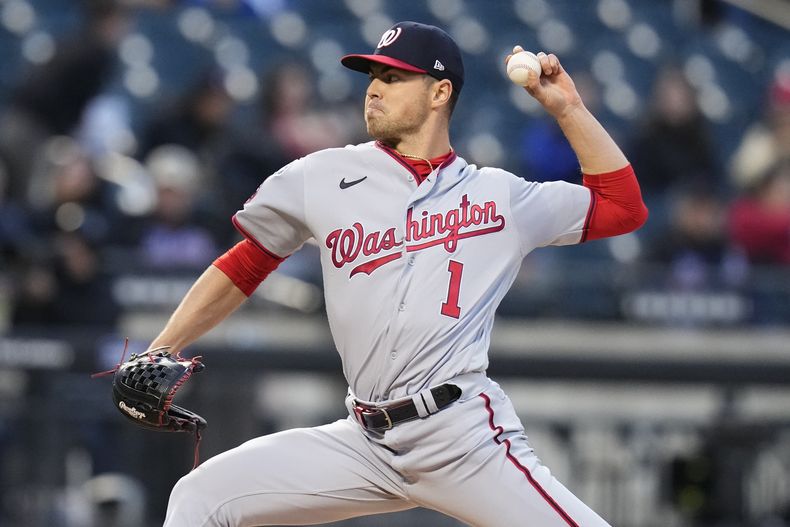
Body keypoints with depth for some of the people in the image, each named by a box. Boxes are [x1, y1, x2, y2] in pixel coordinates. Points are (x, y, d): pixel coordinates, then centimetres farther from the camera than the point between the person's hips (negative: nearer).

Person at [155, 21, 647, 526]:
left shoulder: (500, 196, 10)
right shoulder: (324, 178, 10)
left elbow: (624, 207, 14)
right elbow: (245, 266, 16)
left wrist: (567, 108, 6)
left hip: (466, 438, -2)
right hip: (366, 443, 2)